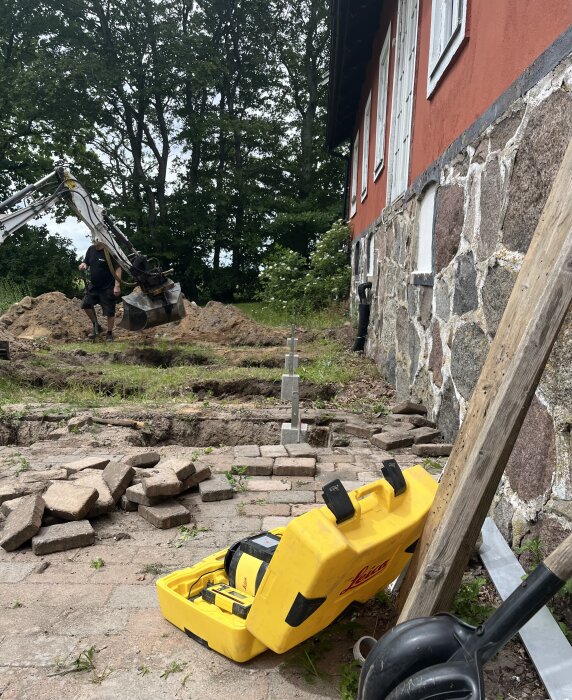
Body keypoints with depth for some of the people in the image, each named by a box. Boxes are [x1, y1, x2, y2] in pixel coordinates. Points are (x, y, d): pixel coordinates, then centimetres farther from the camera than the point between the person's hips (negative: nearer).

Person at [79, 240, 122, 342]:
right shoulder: (91, 249, 4)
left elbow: (118, 269, -18)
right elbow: (86, 263, 15)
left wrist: (117, 286, -23)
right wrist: (83, 266, -11)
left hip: (108, 288, -7)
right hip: (94, 286, 7)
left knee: (109, 311, -1)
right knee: (86, 304, 4)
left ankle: (109, 333, 16)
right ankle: (96, 326, 23)